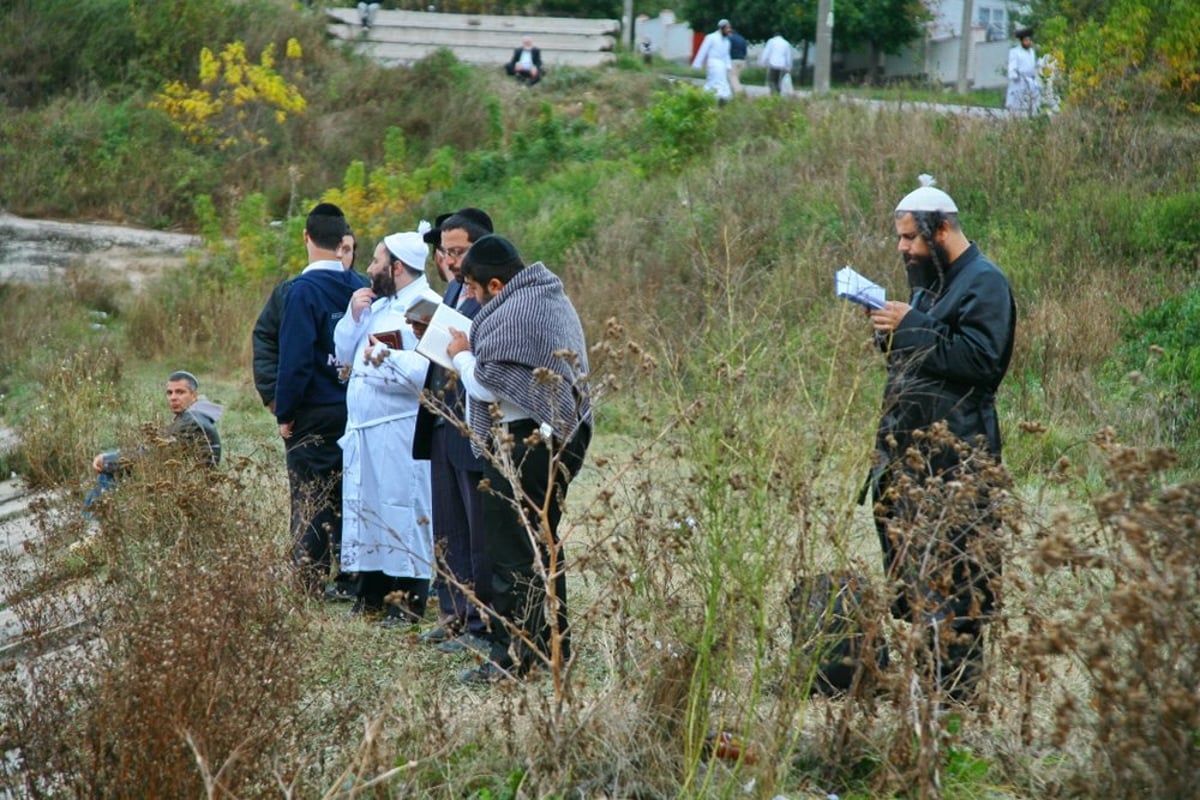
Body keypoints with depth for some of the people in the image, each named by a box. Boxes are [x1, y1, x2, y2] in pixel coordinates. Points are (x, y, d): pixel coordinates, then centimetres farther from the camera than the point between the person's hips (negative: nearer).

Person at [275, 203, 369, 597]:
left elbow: (295, 358, -16)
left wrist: (284, 413, -8)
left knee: (309, 504, -1)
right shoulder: (360, 288, 3)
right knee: (346, 498, 12)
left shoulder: (304, 290, -14)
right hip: (355, 410, 5)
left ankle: (311, 586, -1)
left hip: (314, 415, -5)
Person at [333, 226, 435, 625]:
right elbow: (344, 354, 20)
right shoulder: (378, 306, 17)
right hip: (363, 429, 9)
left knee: (403, 511, -5)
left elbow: (429, 370, -25)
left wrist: (386, 357, -21)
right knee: (366, 509, 13)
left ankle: (409, 600, 0)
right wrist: (354, 316, 7)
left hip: (400, 431, -9)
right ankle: (371, 592, 23)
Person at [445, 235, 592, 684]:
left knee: (512, 551, -6)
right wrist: (472, 354, 14)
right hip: (564, 431, 11)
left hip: (525, 441, -11)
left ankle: (510, 655, -4)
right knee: (543, 543, 19)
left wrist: (462, 355, 0)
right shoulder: (554, 300, 15)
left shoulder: (510, 314, -17)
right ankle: (552, 645, 25)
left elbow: (487, 383, -18)